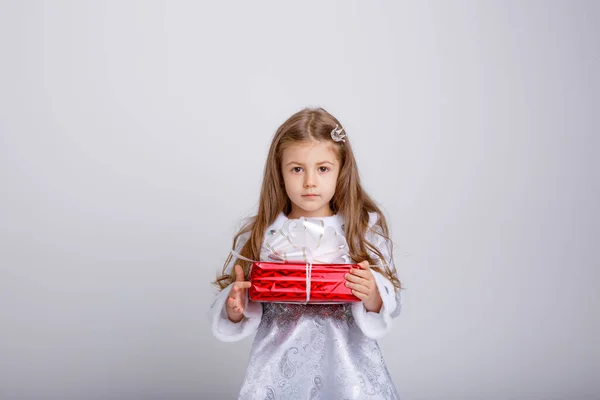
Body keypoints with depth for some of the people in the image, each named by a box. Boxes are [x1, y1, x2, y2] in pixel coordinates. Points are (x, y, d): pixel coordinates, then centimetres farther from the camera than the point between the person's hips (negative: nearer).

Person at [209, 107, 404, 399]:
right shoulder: (259, 234, 1)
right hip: (279, 367, 0)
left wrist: (372, 297, -21)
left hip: (346, 366, 0)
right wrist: (235, 310, -16)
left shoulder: (365, 228, 0)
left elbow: (391, 302, -1)